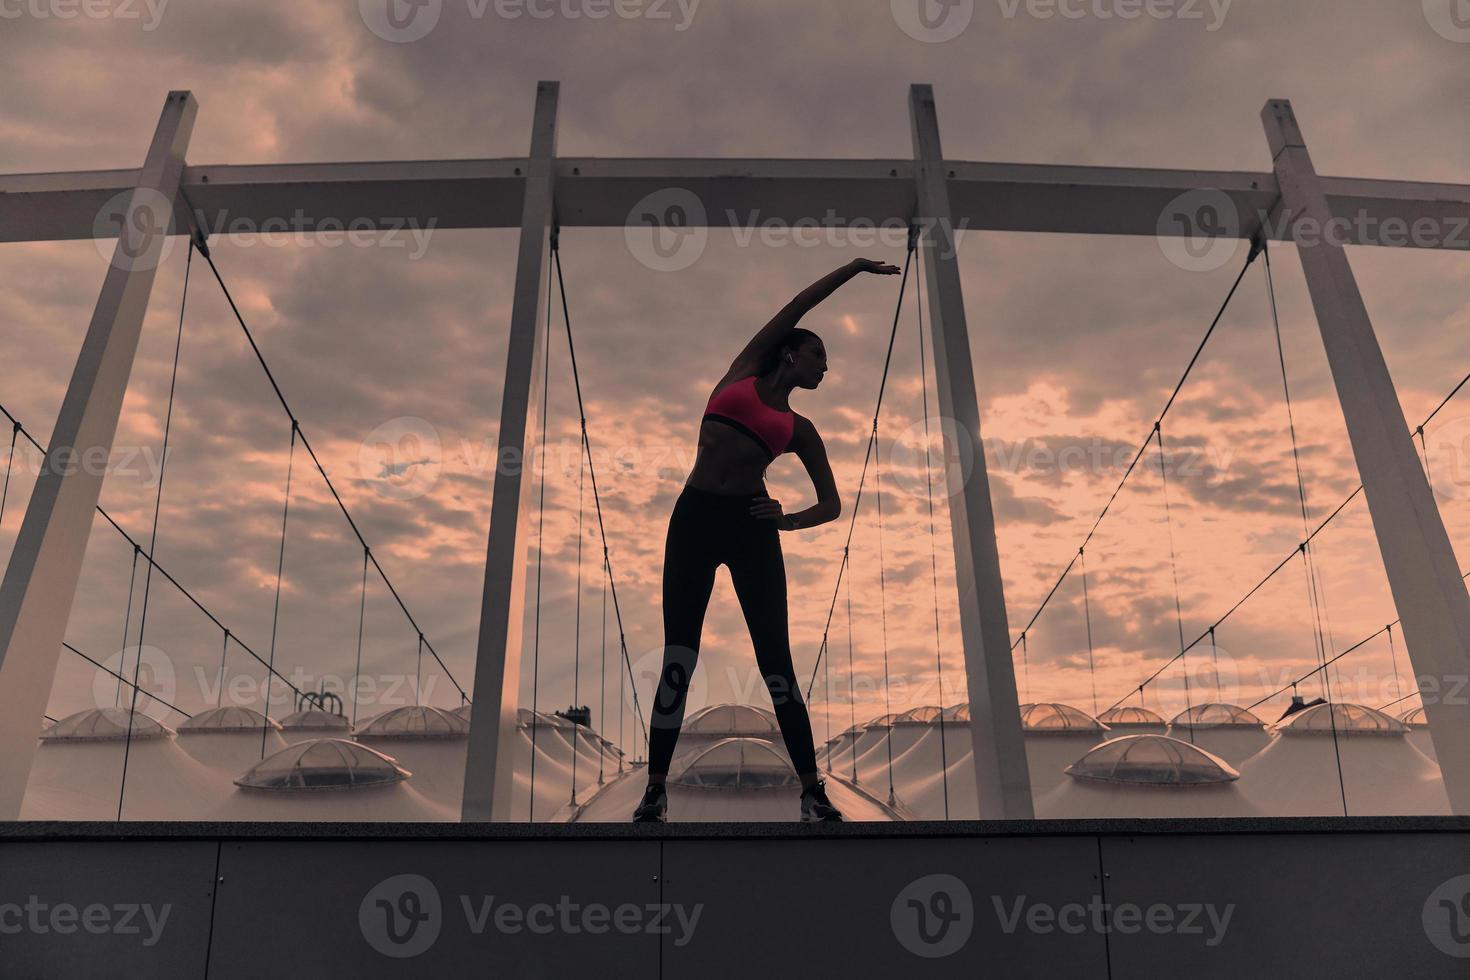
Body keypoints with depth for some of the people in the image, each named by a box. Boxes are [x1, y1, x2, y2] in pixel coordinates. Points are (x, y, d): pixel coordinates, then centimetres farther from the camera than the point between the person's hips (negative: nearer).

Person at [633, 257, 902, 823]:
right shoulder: (742, 373, 15)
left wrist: (791, 520, -5)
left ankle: (813, 791, 5)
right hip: (693, 519, -1)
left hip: (751, 526, 1)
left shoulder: (800, 427, 17)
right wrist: (853, 267, 21)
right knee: (677, 660, -1)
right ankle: (655, 790, 9)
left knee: (775, 662, -4)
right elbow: (795, 308, 16)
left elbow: (832, 504, 14)